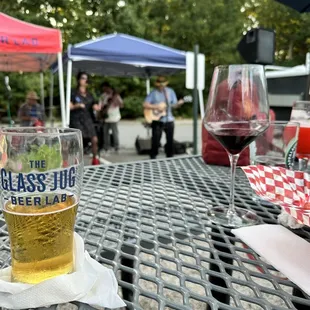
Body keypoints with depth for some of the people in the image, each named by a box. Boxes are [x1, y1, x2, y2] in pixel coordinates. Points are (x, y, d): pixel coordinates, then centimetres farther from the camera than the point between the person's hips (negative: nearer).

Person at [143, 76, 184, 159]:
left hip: (169, 120, 3)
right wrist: (156, 107, -18)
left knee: (170, 140, 7)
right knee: (156, 140, -3)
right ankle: (153, 157, 11)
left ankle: (170, 157, 20)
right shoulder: (153, 93, -4)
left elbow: (174, 105, 8)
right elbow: (145, 105, -10)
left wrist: (179, 103, -13)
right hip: (157, 120, -3)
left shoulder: (170, 91, 6)